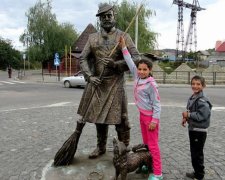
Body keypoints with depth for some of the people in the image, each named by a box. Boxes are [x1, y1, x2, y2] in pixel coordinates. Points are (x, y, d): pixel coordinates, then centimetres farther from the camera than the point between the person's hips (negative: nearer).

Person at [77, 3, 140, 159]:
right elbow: (83, 58, 7)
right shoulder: (93, 38, 9)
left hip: (115, 83, -4)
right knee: (98, 116, 13)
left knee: (120, 118, -2)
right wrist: (89, 76, -8)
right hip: (97, 83, 4)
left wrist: (115, 64, -19)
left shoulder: (123, 36, -1)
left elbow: (136, 58, -9)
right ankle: (101, 147, 31)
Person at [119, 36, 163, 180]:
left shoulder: (151, 84, -20)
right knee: (146, 143, 18)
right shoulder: (137, 78, 0)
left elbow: (157, 103, -17)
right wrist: (124, 47, 9)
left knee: (153, 145, -1)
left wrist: (154, 120, -19)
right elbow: (130, 63, 9)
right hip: (142, 114, 8)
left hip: (151, 116, -8)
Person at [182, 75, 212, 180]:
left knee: (197, 153, 3)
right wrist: (185, 118, 1)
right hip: (192, 129, 9)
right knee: (193, 152, 19)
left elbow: (202, 116, -29)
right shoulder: (192, 98, 7)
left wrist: (188, 115, -22)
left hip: (200, 131, -9)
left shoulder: (202, 101, -22)